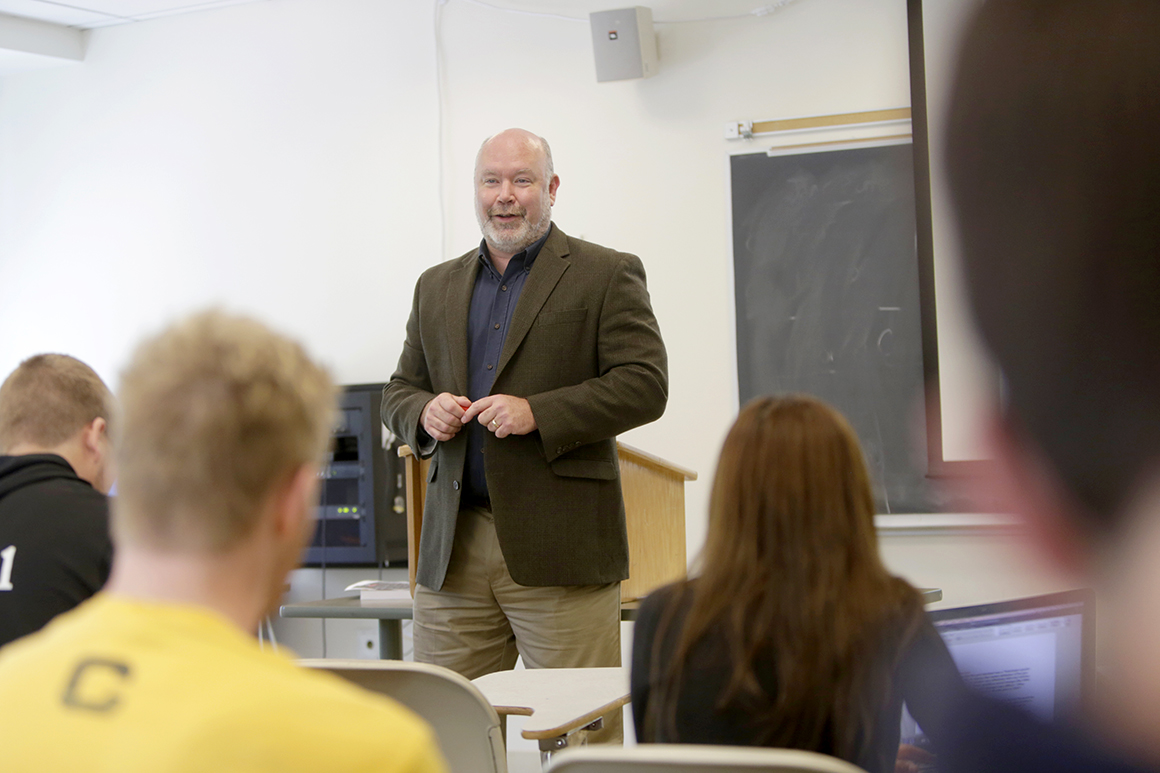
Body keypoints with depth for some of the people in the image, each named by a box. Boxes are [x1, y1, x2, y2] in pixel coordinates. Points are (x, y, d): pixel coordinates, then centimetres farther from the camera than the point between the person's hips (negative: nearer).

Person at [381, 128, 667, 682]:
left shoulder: (606, 276, 3)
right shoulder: (437, 287, 18)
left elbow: (646, 385, -6)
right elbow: (398, 392, 21)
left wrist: (537, 413, -16)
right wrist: (425, 413, -3)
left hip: (559, 548, -4)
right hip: (452, 550, 4)